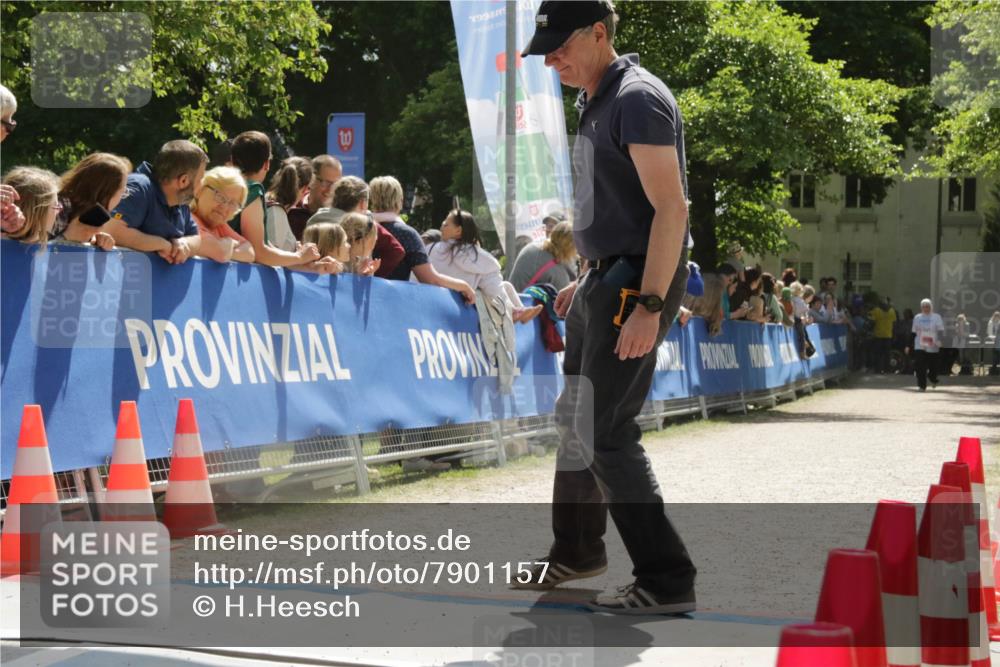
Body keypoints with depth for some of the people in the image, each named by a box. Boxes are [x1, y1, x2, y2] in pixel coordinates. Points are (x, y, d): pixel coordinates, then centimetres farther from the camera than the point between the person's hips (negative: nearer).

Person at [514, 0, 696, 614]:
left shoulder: (638, 99, -15)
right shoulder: (596, 103, 16)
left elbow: (671, 207, -22)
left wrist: (650, 305, -27)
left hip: (638, 283, -10)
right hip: (605, 278, 10)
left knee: (605, 434, -11)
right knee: (574, 420, 19)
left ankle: (667, 580, -5)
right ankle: (577, 551, 36)